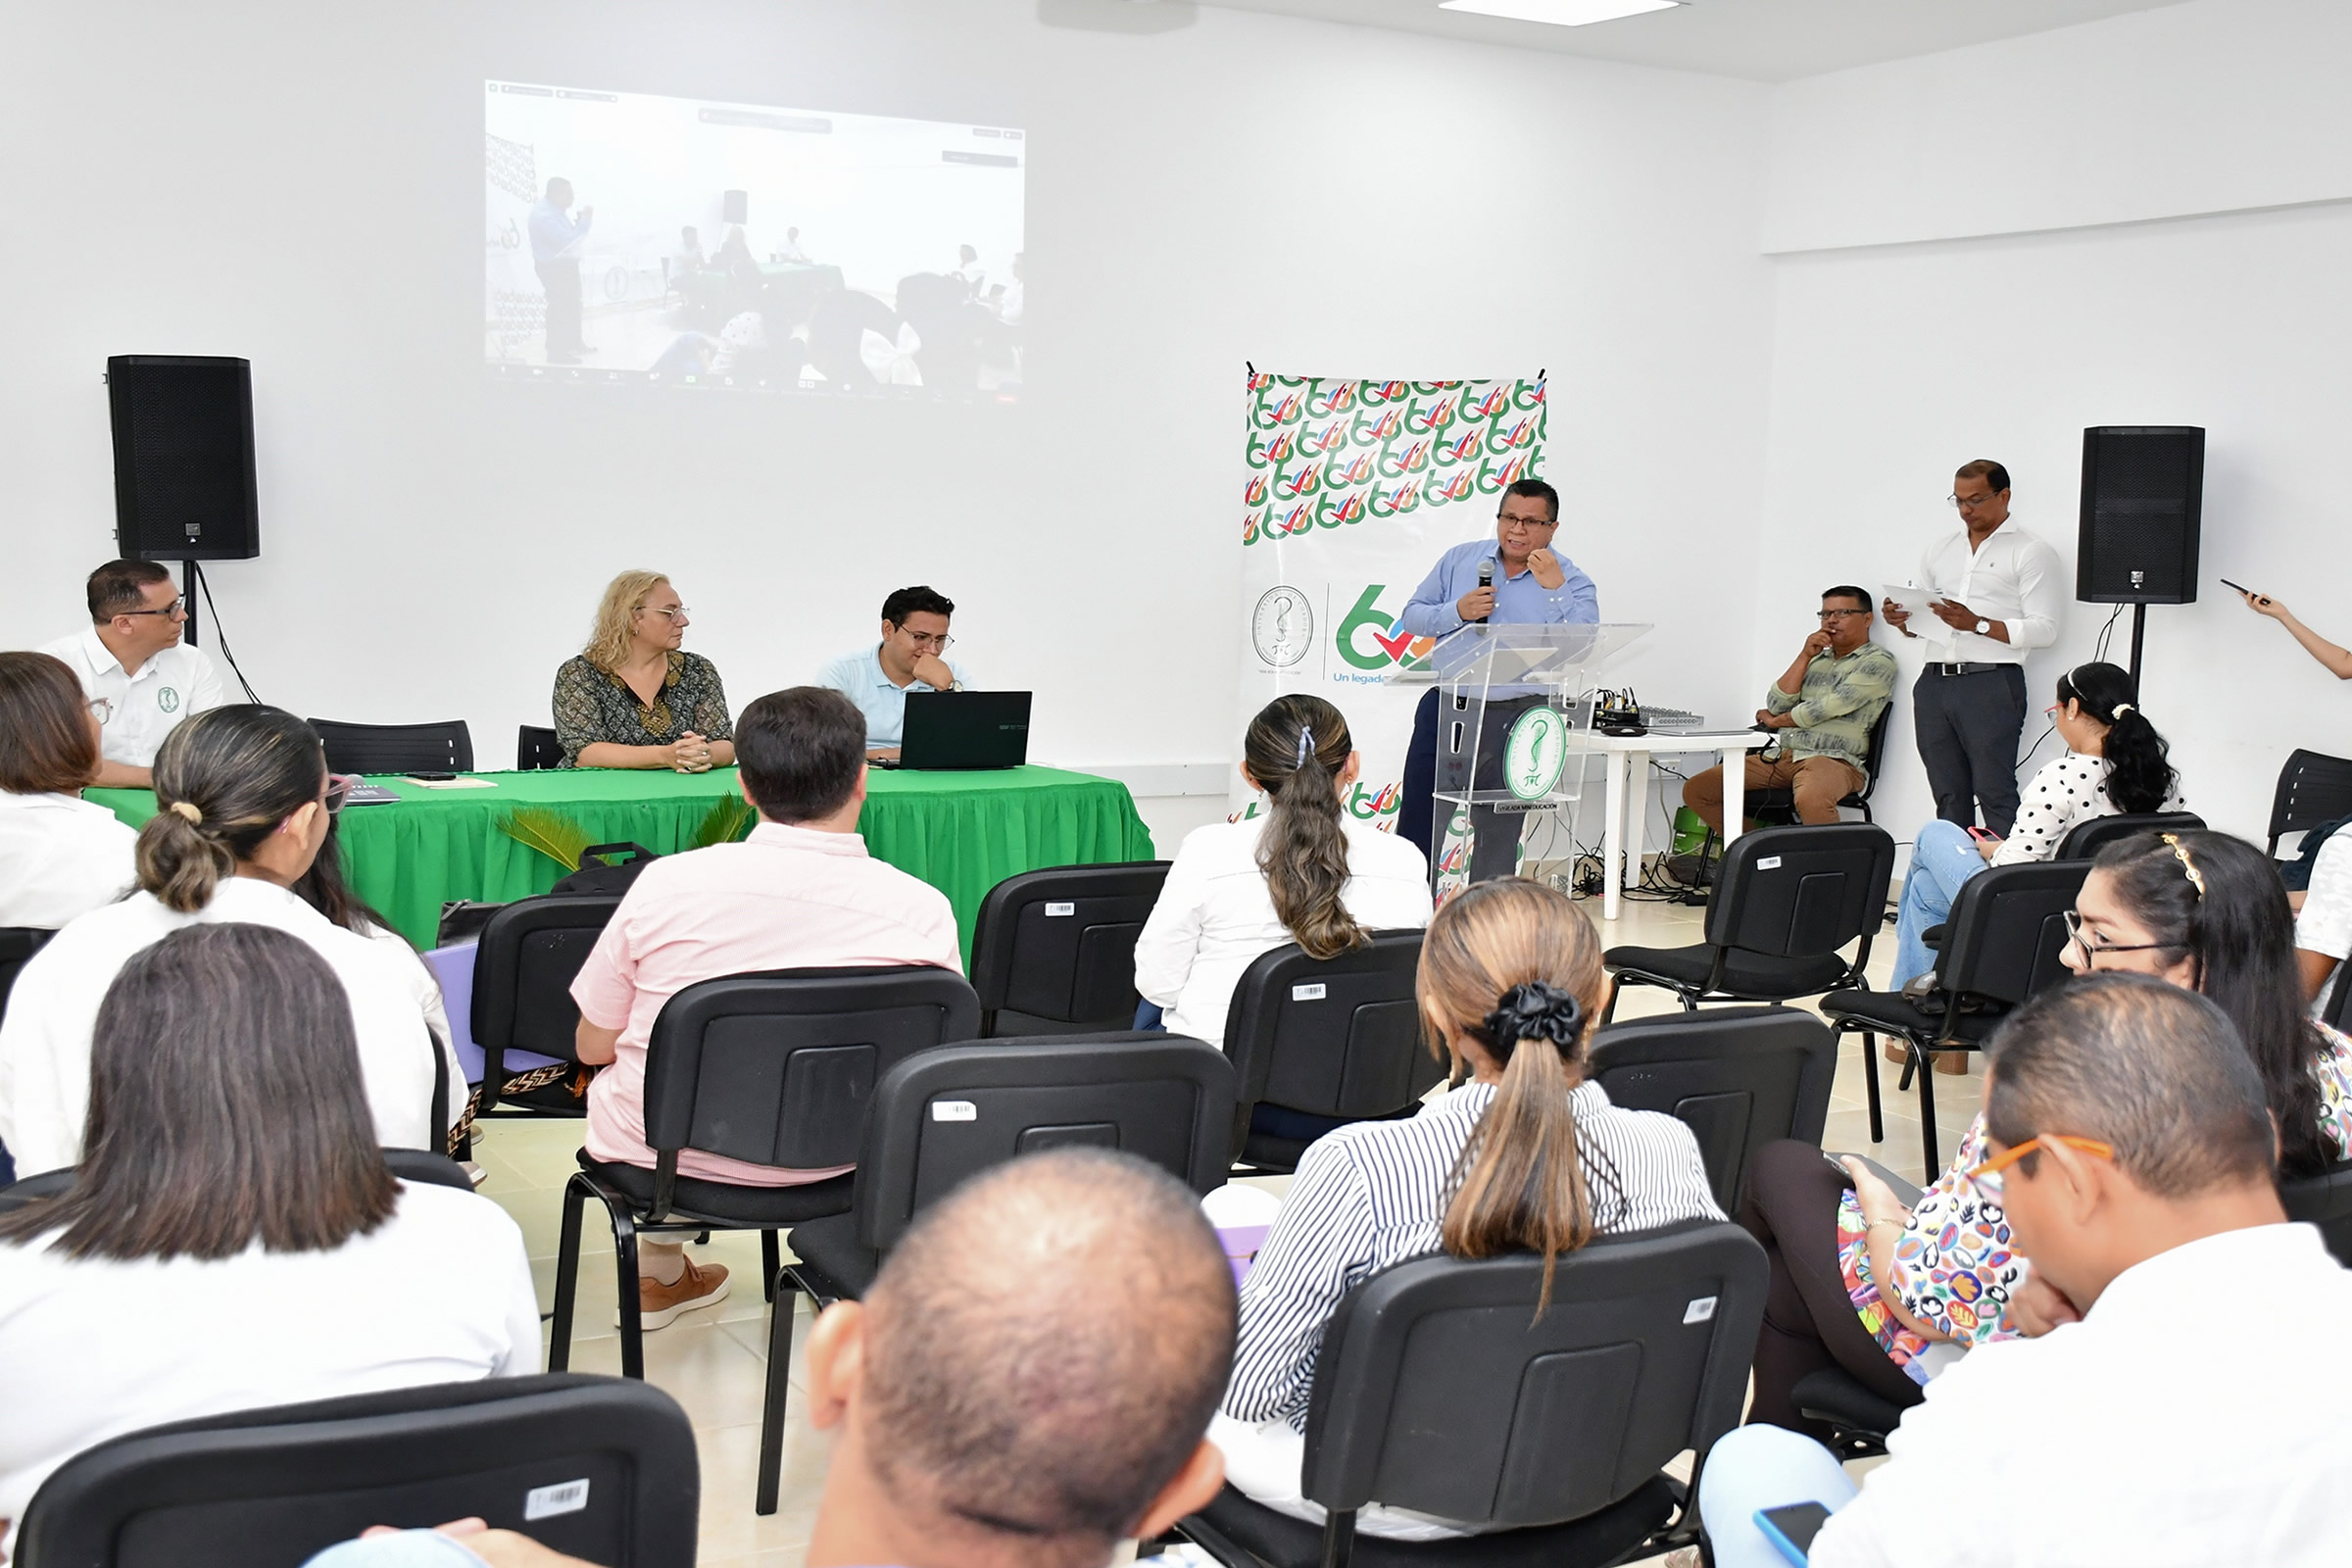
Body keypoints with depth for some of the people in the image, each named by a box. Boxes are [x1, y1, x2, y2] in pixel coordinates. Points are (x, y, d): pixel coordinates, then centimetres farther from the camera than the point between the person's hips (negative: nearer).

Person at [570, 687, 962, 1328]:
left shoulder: (667, 882, -18)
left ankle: (659, 1273, 44)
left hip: (665, 1152, 0)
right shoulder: (923, 910, -18)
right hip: (834, 1160, 0)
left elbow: (593, 1047, -5)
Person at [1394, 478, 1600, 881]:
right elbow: (1411, 617, 8)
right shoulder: (1460, 559, 9)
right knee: (1417, 819, 3)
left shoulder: (1572, 584, 1)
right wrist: (1457, 612, -10)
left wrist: (1553, 590, -19)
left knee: (1498, 828, 5)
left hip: (1513, 716, -2)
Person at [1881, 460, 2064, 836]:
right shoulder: (1940, 550, 19)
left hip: (1992, 683, -6)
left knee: (1995, 794, -10)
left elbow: (2044, 630, -8)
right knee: (1948, 795, 7)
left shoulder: (2031, 554, 1)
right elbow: (1919, 621, 23)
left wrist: (1977, 624, -18)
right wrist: (1902, 620, -1)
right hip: (1934, 681, 6)